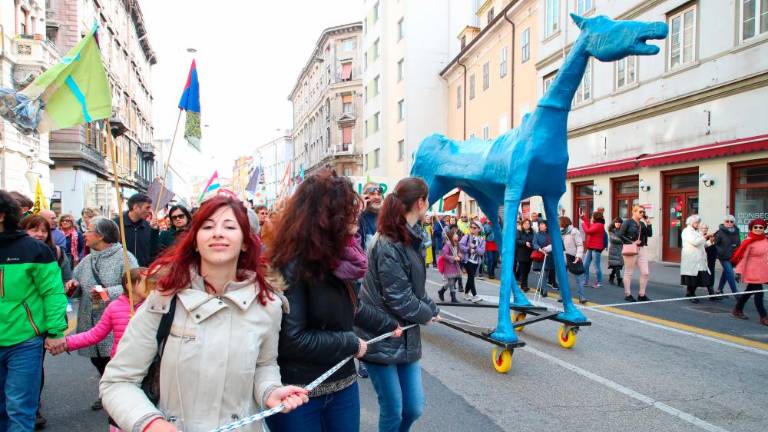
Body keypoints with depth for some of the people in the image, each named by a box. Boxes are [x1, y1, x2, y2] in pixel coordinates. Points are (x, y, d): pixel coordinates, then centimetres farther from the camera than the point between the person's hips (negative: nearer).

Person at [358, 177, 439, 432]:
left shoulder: (408, 240, 9)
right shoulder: (389, 246, -21)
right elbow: (399, 300, -20)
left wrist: (431, 308, 0)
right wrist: (427, 314, -4)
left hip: (406, 336, 8)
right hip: (382, 338, -8)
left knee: (414, 408, 12)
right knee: (393, 411, 6)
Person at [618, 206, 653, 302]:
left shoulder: (642, 223, 13)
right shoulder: (628, 222, -6)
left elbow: (650, 234, 8)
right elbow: (620, 235, -12)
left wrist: (648, 223, -1)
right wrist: (632, 242, -16)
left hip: (642, 249, 6)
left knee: (645, 272, 3)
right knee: (628, 273, 3)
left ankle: (641, 295, 13)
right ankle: (627, 295, 12)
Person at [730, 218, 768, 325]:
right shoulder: (749, 242, -14)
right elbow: (742, 257, -16)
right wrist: (739, 272, -20)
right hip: (753, 272, -7)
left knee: (750, 291, 17)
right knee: (759, 293, -7)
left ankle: (737, 310, 31)